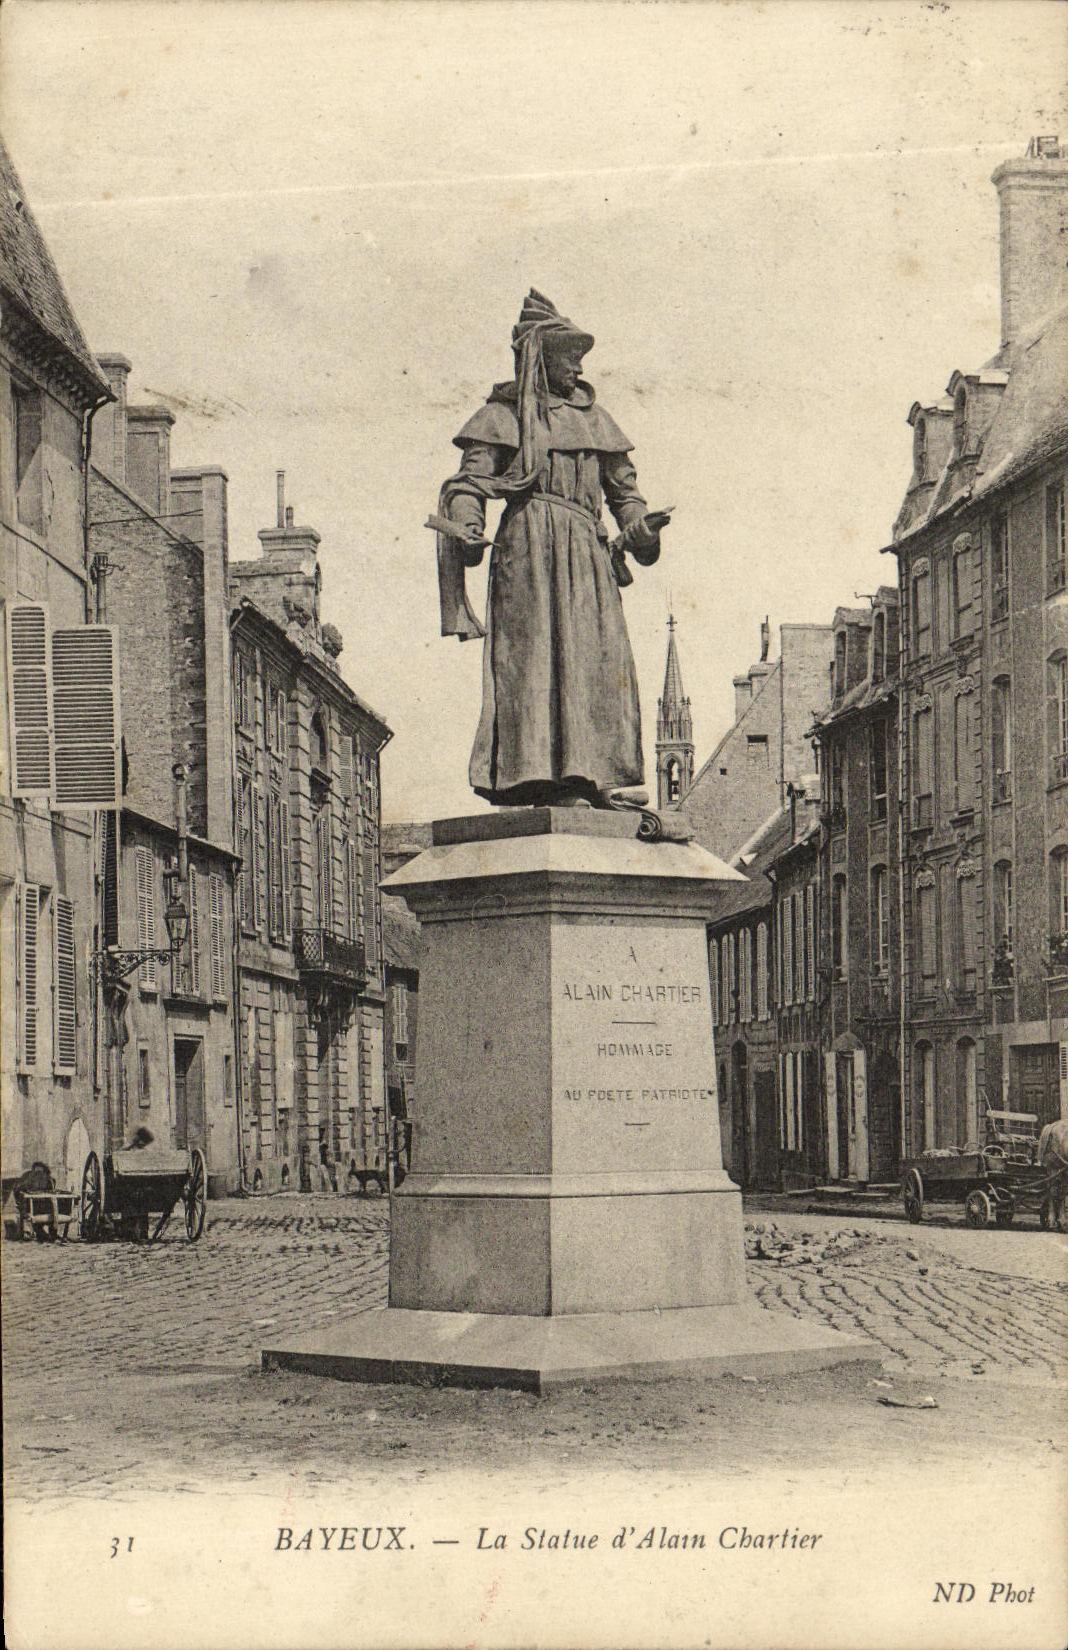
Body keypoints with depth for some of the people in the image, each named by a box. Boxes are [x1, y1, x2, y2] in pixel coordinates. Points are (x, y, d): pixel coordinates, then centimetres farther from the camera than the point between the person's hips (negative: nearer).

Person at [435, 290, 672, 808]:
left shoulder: (592, 417, 23)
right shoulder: (504, 416, 10)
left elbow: (622, 487, 24)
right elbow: (469, 482, 1)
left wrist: (639, 523, 2)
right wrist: (467, 528, -19)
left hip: (586, 552, 5)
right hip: (528, 546, -5)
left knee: (597, 657, -6)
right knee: (535, 655, -13)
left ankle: (590, 777, -8)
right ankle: (540, 778, -19)